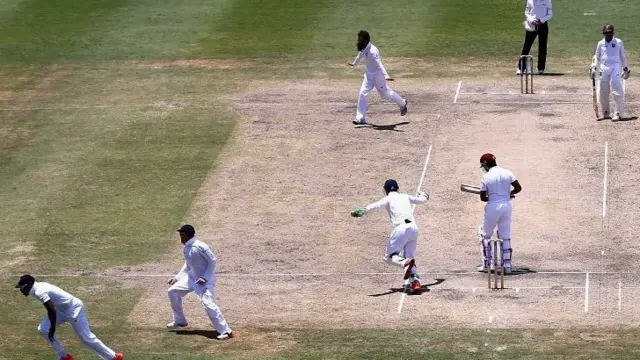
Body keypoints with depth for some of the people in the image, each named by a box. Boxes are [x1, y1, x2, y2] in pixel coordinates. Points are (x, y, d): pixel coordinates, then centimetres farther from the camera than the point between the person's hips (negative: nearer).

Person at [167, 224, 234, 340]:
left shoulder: (199, 246, -23)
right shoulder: (187, 248, 5)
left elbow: (212, 261, -20)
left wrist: (205, 278, -23)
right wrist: (177, 277, 17)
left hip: (205, 279, -10)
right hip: (192, 277, 10)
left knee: (207, 303, -26)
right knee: (173, 291, 13)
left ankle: (226, 331, -25)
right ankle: (180, 321, 28)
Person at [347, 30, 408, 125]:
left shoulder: (372, 51, -29)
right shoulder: (363, 49, -3)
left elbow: (379, 64, -39)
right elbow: (360, 55, 21)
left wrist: (386, 76, -50)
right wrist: (354, 63, 41)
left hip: (377, 75, -7)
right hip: (368, 75, 8)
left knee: (386, 93, 9)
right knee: (362, 94, -2)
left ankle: (402, 103, 36)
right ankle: (360, 118, 0)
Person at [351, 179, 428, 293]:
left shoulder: (388, 199, 8)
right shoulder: (406, 197, 23)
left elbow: (377, 205, -13)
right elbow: (421, 199, 40)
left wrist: (363, 210, -26)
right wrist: (423, 195, 64)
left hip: (401, 229, -5)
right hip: (413, 228, 5)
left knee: (389, 256, 5)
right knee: (409, 256, 17)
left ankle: (405, 263, -27)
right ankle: (414, 280, -8)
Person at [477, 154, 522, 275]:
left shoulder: (486, 177, -9)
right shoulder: (507, 173, 1)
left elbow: (483, 197, -7)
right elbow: (518, 188, 1)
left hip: (493, 207, -4)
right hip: (506, 206, 4)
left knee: (485, 235, 13)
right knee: (506, 236, 10)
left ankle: (487, 264, 12)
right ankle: (507, 265, 7)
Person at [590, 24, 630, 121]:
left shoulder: (618, 42, 8)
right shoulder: (600, 43, 14)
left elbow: (623, 56, 13)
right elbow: (597, 57, 20)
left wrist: (626, 69, 9)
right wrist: (593, 68, 7)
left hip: (615, 67, -3)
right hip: (603, 68, 3)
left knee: (617, 89, -12)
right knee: (603, 91, 3)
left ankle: (618, 113, -12)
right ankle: (605, 113, 14)